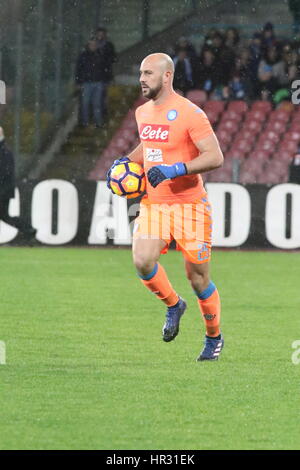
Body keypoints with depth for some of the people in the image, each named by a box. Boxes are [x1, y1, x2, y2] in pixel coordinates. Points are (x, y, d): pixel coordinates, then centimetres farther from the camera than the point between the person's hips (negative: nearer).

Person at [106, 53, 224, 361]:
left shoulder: (189, 113, -14)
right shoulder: (143, 113, 10)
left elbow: (215, 157, -18)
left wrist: (174, 170, -27)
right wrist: (127, 161, 10)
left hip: (189, 205, -6)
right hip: (153, 205, 6)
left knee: (198, 279, 1)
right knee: (142, 261, -18)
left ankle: (214, 337, 24)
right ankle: (173, 306, 10)